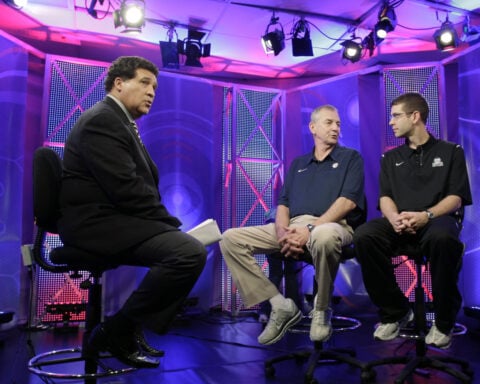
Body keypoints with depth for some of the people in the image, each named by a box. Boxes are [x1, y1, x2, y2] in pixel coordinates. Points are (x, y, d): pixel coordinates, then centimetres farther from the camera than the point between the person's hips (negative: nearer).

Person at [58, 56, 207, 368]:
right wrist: (172, 223, -13)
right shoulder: (102, 120, -13)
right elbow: (127, 189, -22)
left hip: (113, 219, 11)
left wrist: (169, 223, 1)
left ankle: (133, 327, 16)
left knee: (190, 247, 16)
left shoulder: (121, 122, 19)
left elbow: (142, 185, 13)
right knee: (190, 252, -25)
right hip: (98, 223, -11)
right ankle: (116, 331, -8)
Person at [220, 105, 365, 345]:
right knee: (231, 239, -12)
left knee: (323, 236, -43)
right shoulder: (298, 164, 24)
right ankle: (280, 306, -11)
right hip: (293, 226, 5)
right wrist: (282, 231, -8)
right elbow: (283, 203, 15)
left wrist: (311, 229, -18)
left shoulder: (350, 158, 11)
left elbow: (348, 201, -5)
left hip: (331, 225, -4)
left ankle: (321, 310, -15)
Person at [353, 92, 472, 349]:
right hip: (399, 222, 3)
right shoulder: (391, 157, 21)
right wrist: (395, 218, -15)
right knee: (364, 236, -31)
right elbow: (385, 197, 10)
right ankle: (395, 311, -11)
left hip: (436, 219, -2)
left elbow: (456, 197, 2)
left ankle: (443, 320, -16)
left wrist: (426, 215, -19)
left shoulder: (450, 151, 13)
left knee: (443, 238, -41)